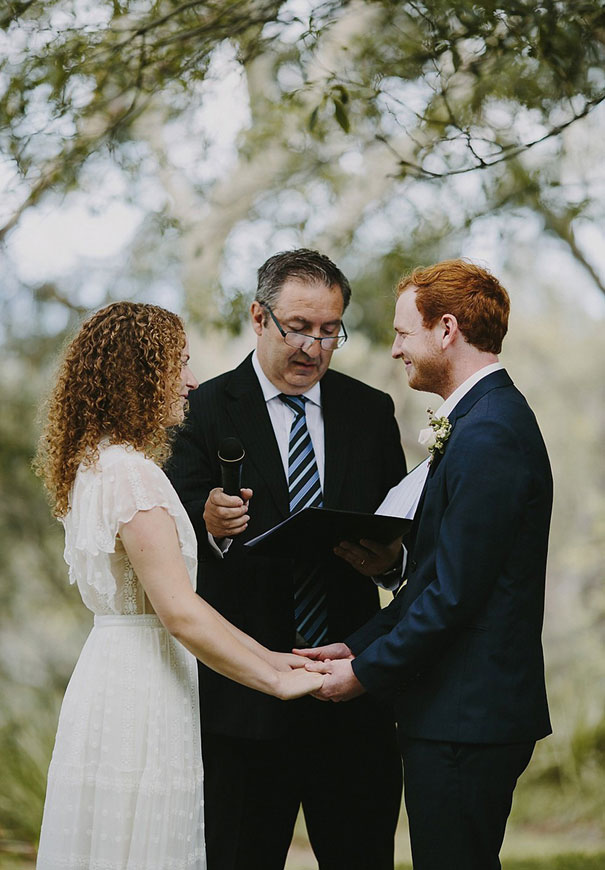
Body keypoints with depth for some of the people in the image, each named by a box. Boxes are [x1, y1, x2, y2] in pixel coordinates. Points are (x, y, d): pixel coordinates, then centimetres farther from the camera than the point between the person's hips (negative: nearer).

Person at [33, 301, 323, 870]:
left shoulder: (97, 465, 14)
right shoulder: (131, 474, -17)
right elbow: (180, 613, -22)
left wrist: (270, 657, 12)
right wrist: (276, 680, -13)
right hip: (139, 699, -10)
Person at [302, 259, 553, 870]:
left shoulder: (487, 436, -18)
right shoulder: (489, 419, 15)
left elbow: (454, 593, -21)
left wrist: (365, 672, -11)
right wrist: (360, 645, 9)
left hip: (465, 724, -10)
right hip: (470, 713, 10)